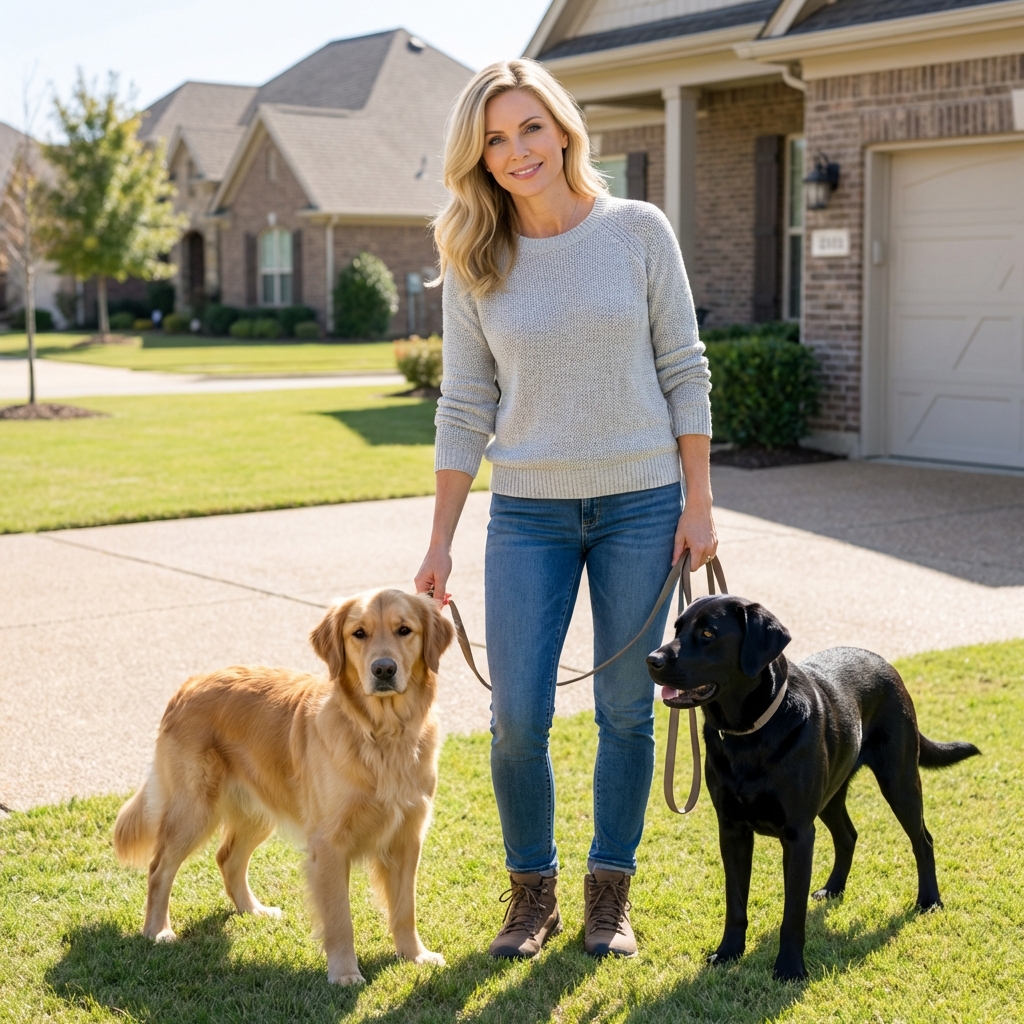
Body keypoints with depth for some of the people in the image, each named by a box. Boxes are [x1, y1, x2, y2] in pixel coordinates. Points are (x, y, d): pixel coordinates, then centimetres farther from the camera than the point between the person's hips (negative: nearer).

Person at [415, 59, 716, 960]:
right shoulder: (476, 265, 0)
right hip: (529, 512, 1)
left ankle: (610, 893, 25)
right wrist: (439, 544, 1)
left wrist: (698, 504, -4)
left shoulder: (639, 232, -3)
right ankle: (532, 892, 21)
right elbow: (464, 410, 3)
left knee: (626, 710, 7)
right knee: (517, 718, -1)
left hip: (641, 504, -1)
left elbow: (684, 372, 0)